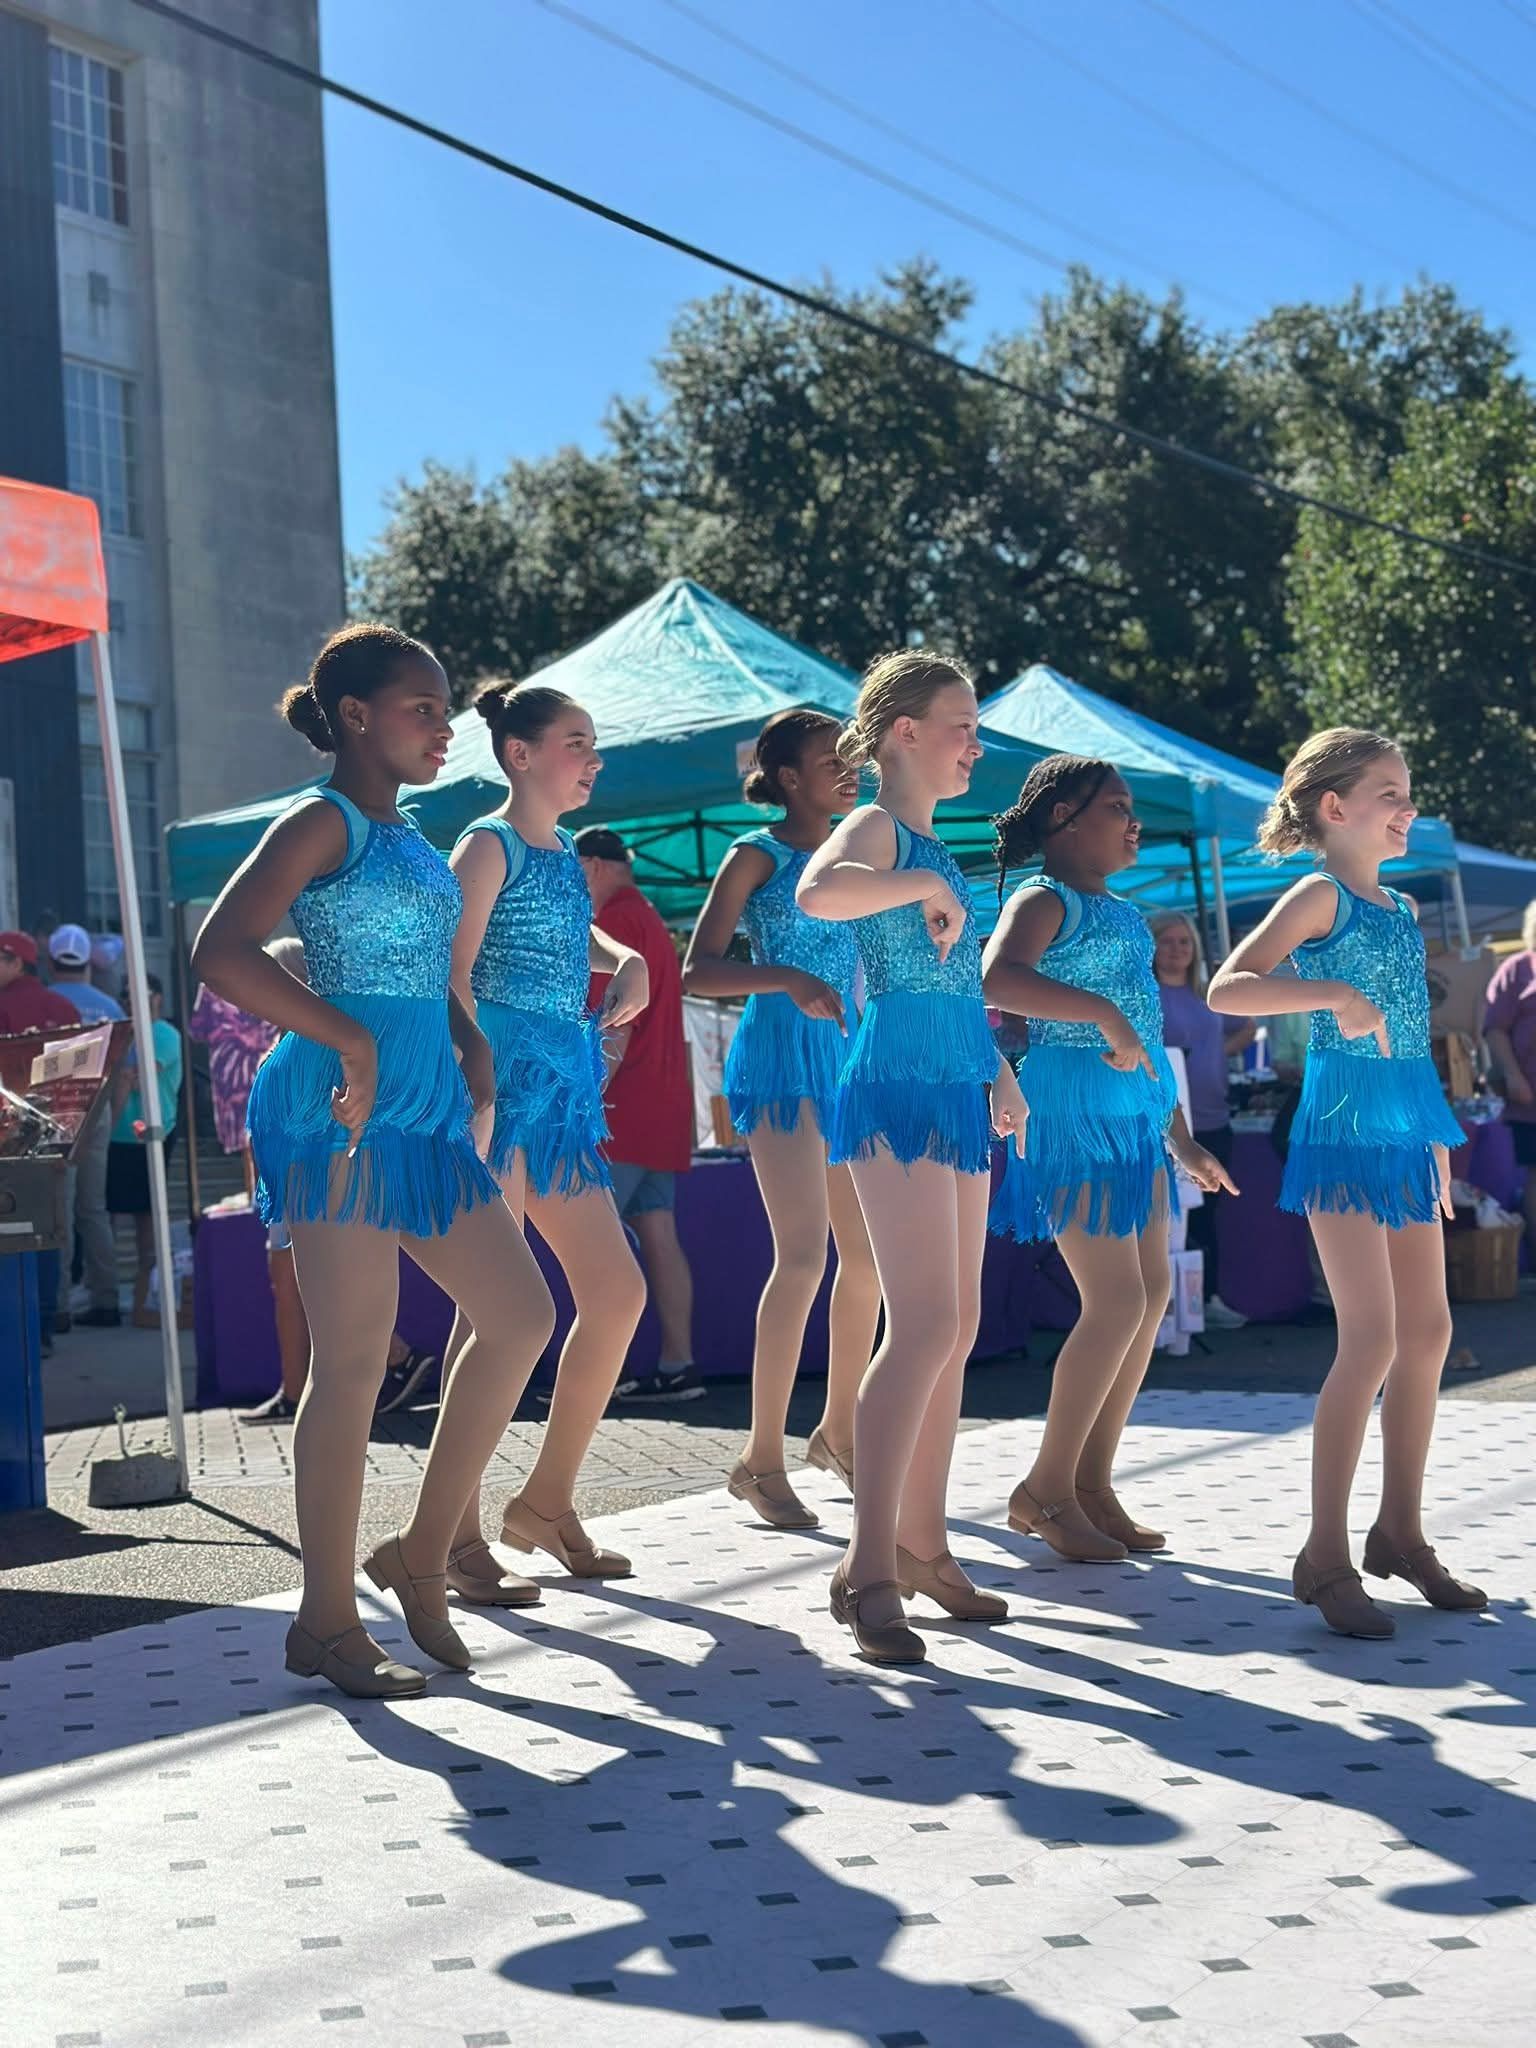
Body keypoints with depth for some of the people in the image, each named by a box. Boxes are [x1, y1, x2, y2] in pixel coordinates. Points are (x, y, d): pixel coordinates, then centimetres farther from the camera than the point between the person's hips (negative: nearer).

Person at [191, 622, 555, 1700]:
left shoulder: (411, 838, 20)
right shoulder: (324, 822, -7)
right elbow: (222, 950, -21)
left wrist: (476, 1055, 11)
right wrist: (350, 1043, -21)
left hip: (425, 1114, 9)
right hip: (341, 1110, -9)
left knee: (522, 1314, 8)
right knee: (354, 1362, -5)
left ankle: (423, 1553, 17)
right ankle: (328, 1620, 5)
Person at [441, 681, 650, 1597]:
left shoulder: (565, 851, 18)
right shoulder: (491, 845, -6)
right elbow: (453, 976, -15)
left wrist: (626, 959, 18)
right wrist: (482, 1082, -25)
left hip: (565, 1092, 9)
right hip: (506, 1085, -9)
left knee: (617, 1291, 8)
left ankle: (547, 1502, 19)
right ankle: (460, 1539, -4)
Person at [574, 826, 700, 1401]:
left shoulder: (615, 919, -8)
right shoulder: (650, 921, 23)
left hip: (624, 1112, -10)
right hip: (662, 1107, 10)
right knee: (658, 1237, 6)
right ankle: (677, 1366, 4)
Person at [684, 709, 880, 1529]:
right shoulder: (757, 855, -3)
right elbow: (697, 972, -11)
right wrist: (787, 981, -25)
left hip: (847, 1054, 7)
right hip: (782, 1056, -7)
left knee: (866, 1254, 9)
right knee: (803, 1255, -16)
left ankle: (838, 1430, 25)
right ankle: (761, 1459, -10)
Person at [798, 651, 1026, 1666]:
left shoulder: (936, 848, 20)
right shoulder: (876, 829, -8)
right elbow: (816, 893, -33)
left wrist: (999, 1070, 30)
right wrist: (926, 888, -22)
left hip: (956, 1097, 10)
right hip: (897, 1089, -10)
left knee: (957, 1331, 11)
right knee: (926, 1327, -16)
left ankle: (922, 1542, 20)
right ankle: (870, 1566, -14)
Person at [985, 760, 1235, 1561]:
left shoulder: (1124, 914, 19)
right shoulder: (1043, 899, -7)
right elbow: (997, 979, -29)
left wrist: (1182, 1140, 24)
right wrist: (1102, 1013, -31)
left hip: (1134, 1115, 9)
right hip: (1073, 1106, -9)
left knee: (1151, 1293, 7)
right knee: (1117, 1300, -11)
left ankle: (1093, 1482, 15)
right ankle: (1045, 1489, 0)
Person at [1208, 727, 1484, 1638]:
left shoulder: (1401, 910, 16)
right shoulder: (1322, 896, -6)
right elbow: (1227, 989, -17)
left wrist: (1439, 1144, 19)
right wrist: (1332, 993, -29)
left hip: (1407, 1134, 8)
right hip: (1344, 1126, -8)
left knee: (1429, 1332, 9)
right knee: (1373, 1339, -13)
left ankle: (1401, 1532, 20)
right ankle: (1326, 1554, -6)